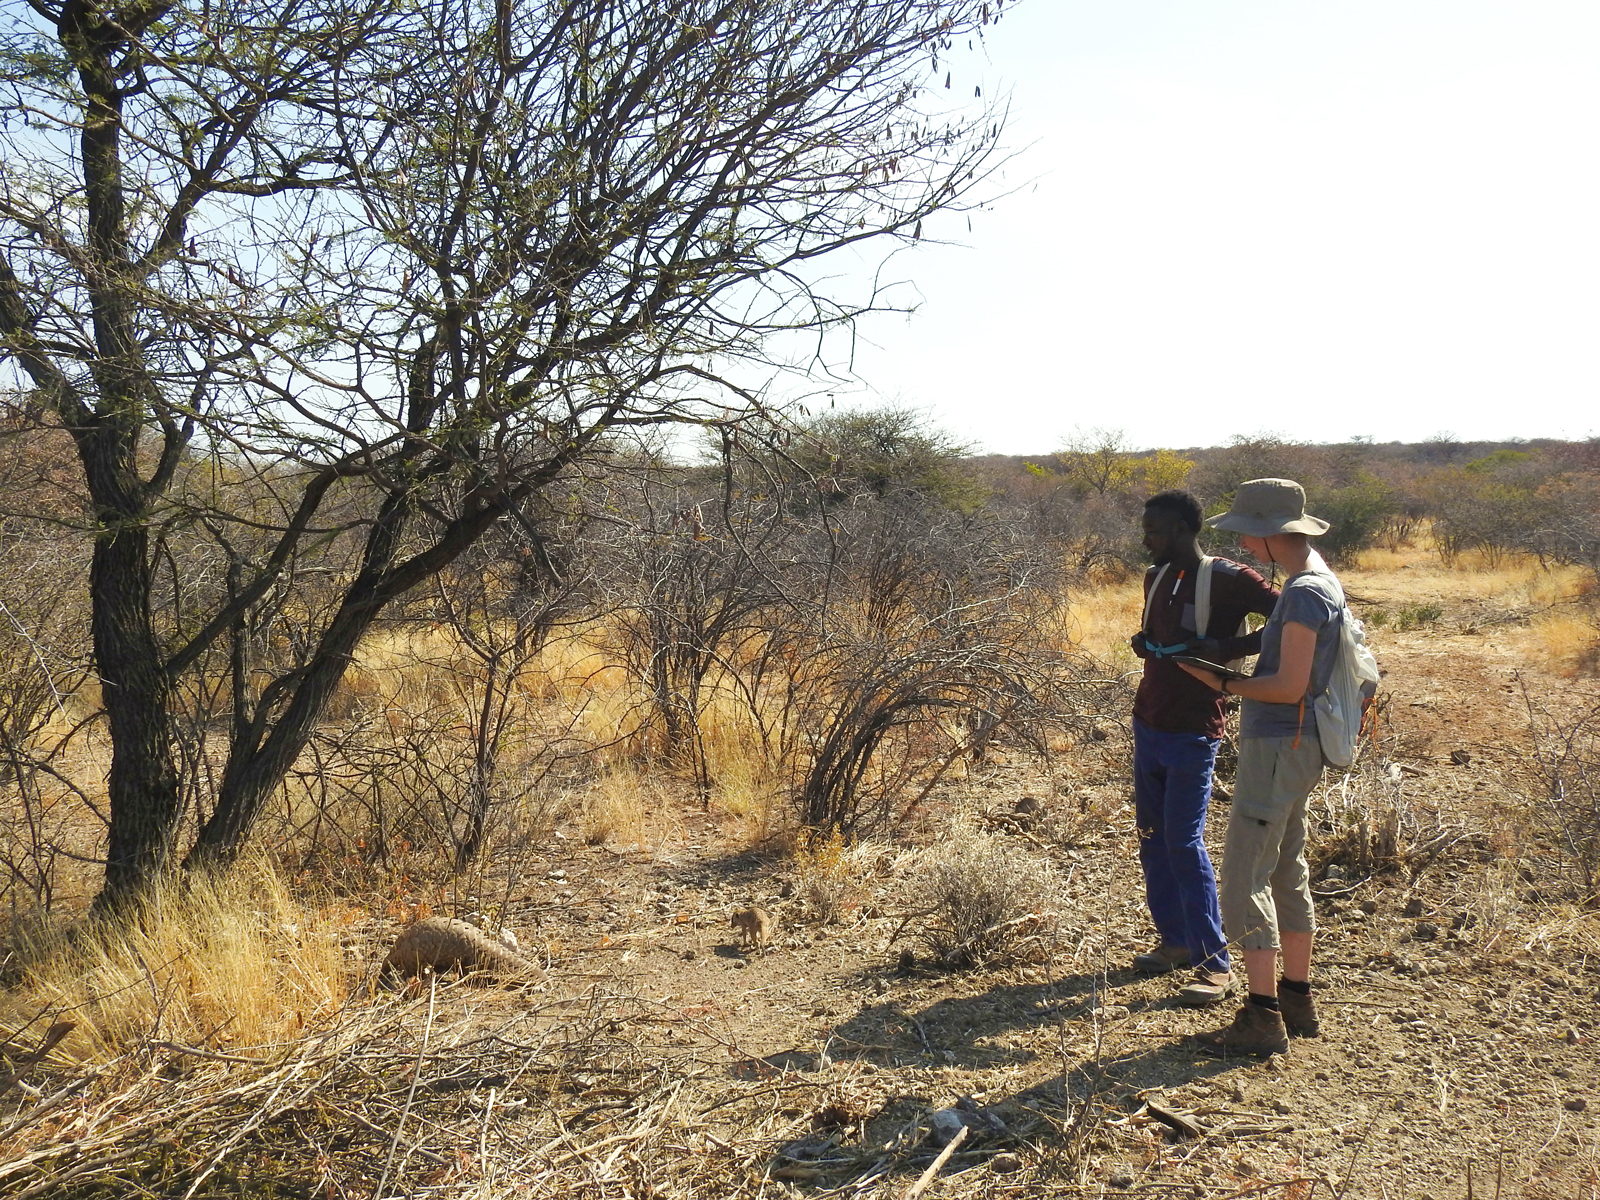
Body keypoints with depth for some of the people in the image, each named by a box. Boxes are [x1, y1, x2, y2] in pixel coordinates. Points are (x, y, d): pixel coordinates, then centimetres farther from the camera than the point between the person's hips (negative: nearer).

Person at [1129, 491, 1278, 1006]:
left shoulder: (1227, 579, -12)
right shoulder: (1156, 578, 12)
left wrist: (1229, 648, -24)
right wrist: (1142, 644, 6)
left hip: (1192, 732, -8)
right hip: (1148, 725, 8)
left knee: (1184, 844, -8)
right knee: (1152, 840, 12)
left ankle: (1215, 963, 1)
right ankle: (1174, 941, 25)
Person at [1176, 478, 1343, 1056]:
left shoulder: (1305, 592, -19)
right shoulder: (1319, 581, 13)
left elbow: (1289, 686, -22)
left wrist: (1224, 683, -11)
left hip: (1278, 746, -10)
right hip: (1292, 745, 10)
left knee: (1245, 877, -6)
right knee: (1286, 872, 16)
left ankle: (1262, 1017, -2)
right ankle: (1297, 1000, 25)